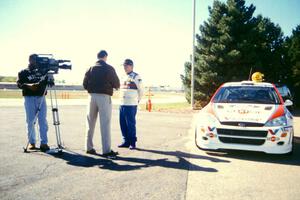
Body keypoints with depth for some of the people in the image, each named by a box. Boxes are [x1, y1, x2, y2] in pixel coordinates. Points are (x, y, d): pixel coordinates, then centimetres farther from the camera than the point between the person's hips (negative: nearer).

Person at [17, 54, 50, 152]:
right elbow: (19, 83, -3)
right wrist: (28, 86, -21)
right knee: (30, 121, 0)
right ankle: (31, 142, 10)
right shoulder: (23, 72, 10)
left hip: (41, 97, 2)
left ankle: (44, 143, -2)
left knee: (43, 120, -4)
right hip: (29, 98, -2)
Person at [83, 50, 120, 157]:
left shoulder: (90, 69, 7)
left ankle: (89, 147, 19)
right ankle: (106, 150, -3)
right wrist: (112, 86, 18)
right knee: (105, 124, -3)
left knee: (90, 123, 12)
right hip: (104, 97, -4)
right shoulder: (109, 68, -5)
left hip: (92, 96, 5)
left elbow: (85, 84, 6)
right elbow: (117, 84, -3)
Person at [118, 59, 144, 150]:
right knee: (123, 124, 8)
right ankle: (126, 141, 18)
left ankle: (132, 143, 7)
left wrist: (138, 100, 7)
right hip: (122, 104, 7)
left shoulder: (136, 77, -4)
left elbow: (141, 90, -2)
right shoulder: (124, 77, 18)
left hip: (131, 105, -7)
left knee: (130, 124, -3)